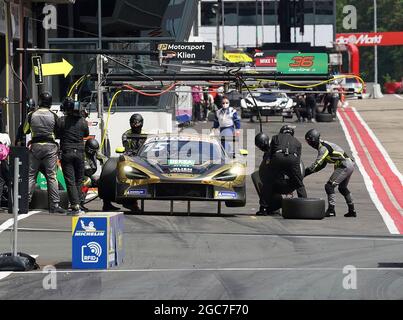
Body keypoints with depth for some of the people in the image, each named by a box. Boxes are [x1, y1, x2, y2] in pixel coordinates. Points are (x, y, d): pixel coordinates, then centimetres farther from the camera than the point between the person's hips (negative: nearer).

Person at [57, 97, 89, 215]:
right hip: (79, 152, 3)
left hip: (66, 153, -3)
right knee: (79, 180, 15)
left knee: (70, 181, -2)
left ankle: (75, 206, -11)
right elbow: (86, 134, 12)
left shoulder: (61, 121, -10)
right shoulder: (82, 121, -1)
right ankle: (78, 203, 14)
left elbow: (57, 134, -2)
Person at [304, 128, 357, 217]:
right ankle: (352, 210, 29)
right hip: (350, 165, 11)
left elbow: (317, 164, -19)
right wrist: (309, 170, 14)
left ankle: (331, 210, -13)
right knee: (343, 188, 24)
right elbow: (321, 165, 22)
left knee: (329, 186, -11)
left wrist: (306, 172, -14)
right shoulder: (324, 145, 17)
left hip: (345, 166, -11)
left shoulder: (323, 148, -14)